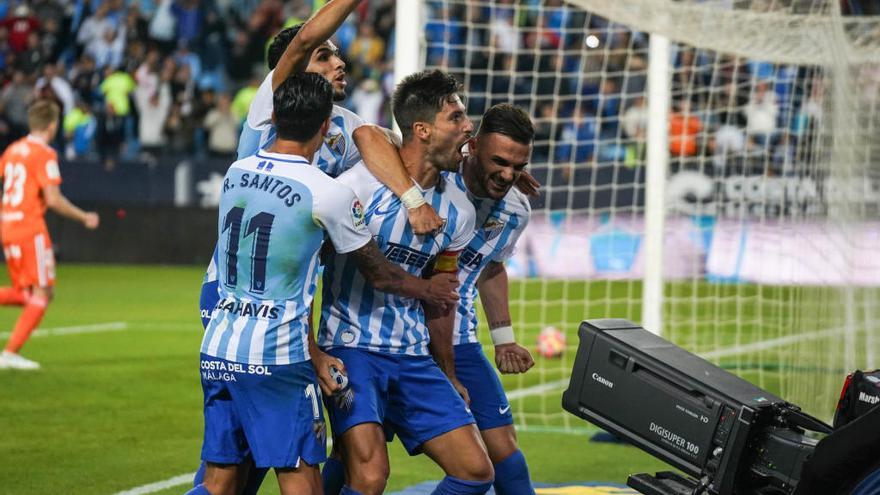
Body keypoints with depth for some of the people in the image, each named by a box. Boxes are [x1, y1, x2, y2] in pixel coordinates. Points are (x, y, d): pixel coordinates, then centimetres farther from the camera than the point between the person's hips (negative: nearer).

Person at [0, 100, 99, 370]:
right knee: (41, 294, 0)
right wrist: (84, 217, -6)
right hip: (30, 228, -8)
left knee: (26, 294, 16)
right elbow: (53, 199, -18)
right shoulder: (44, 154, -11)